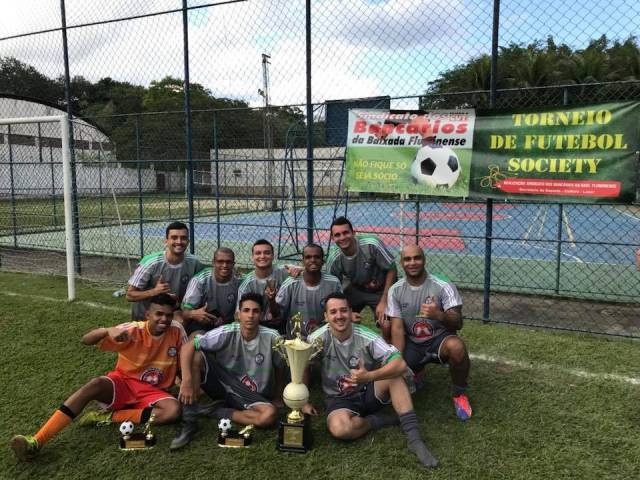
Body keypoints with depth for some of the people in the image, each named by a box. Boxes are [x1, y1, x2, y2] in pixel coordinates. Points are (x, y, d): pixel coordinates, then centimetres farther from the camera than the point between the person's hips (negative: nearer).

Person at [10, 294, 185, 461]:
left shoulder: (177, 330, -13)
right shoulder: (133, 330, -18)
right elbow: (86, 340, -24)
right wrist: (108, 331, -43)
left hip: (151, 391, 1)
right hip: (123, 382, -1)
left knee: (173, 410, -30)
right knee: (96, 384, -34)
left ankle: (109, 417, -20)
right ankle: (37, 441, -33)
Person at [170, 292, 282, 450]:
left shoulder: (271, 337, -16)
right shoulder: (227, 333, -18)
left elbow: (284, 367, -1)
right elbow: (187, 347, -24)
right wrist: (187, 381, -36)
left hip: (251, 395, 0)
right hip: (221, 385, 0)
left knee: (270, 415, -32)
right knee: (196, 355, -25)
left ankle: (218, 412, -10)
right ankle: (189, 420, -22)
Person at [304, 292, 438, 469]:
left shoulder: (366, 337, -17)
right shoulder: (318, 338, -16)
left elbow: (401, 364, -27)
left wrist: (369, 376, -40)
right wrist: (304, 402, 1)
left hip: (369, 392, 1)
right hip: (340, 399, -1)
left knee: (393, 371, -29)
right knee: (339, 428, -35)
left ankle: (413, 437, -25)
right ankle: (386, 419, -9)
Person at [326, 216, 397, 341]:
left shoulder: (371, 244, -30)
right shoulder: (334, 259, -20)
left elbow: (391, 270, -18)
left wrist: (384, 301, -18)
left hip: (380, 290, -3)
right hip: (356, 289, 3)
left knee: (387, 326, -22)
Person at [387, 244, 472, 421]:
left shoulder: (443, 286, -14)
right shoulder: (395, 290, -6)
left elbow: (458, 324, -19)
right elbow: (397, 329, -7)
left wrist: (439, 315, -42)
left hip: (439, 339, -3)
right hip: (412, 344, 3)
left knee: (456, 346, -36)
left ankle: (459, 394, -7)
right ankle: (416, 370, 20)